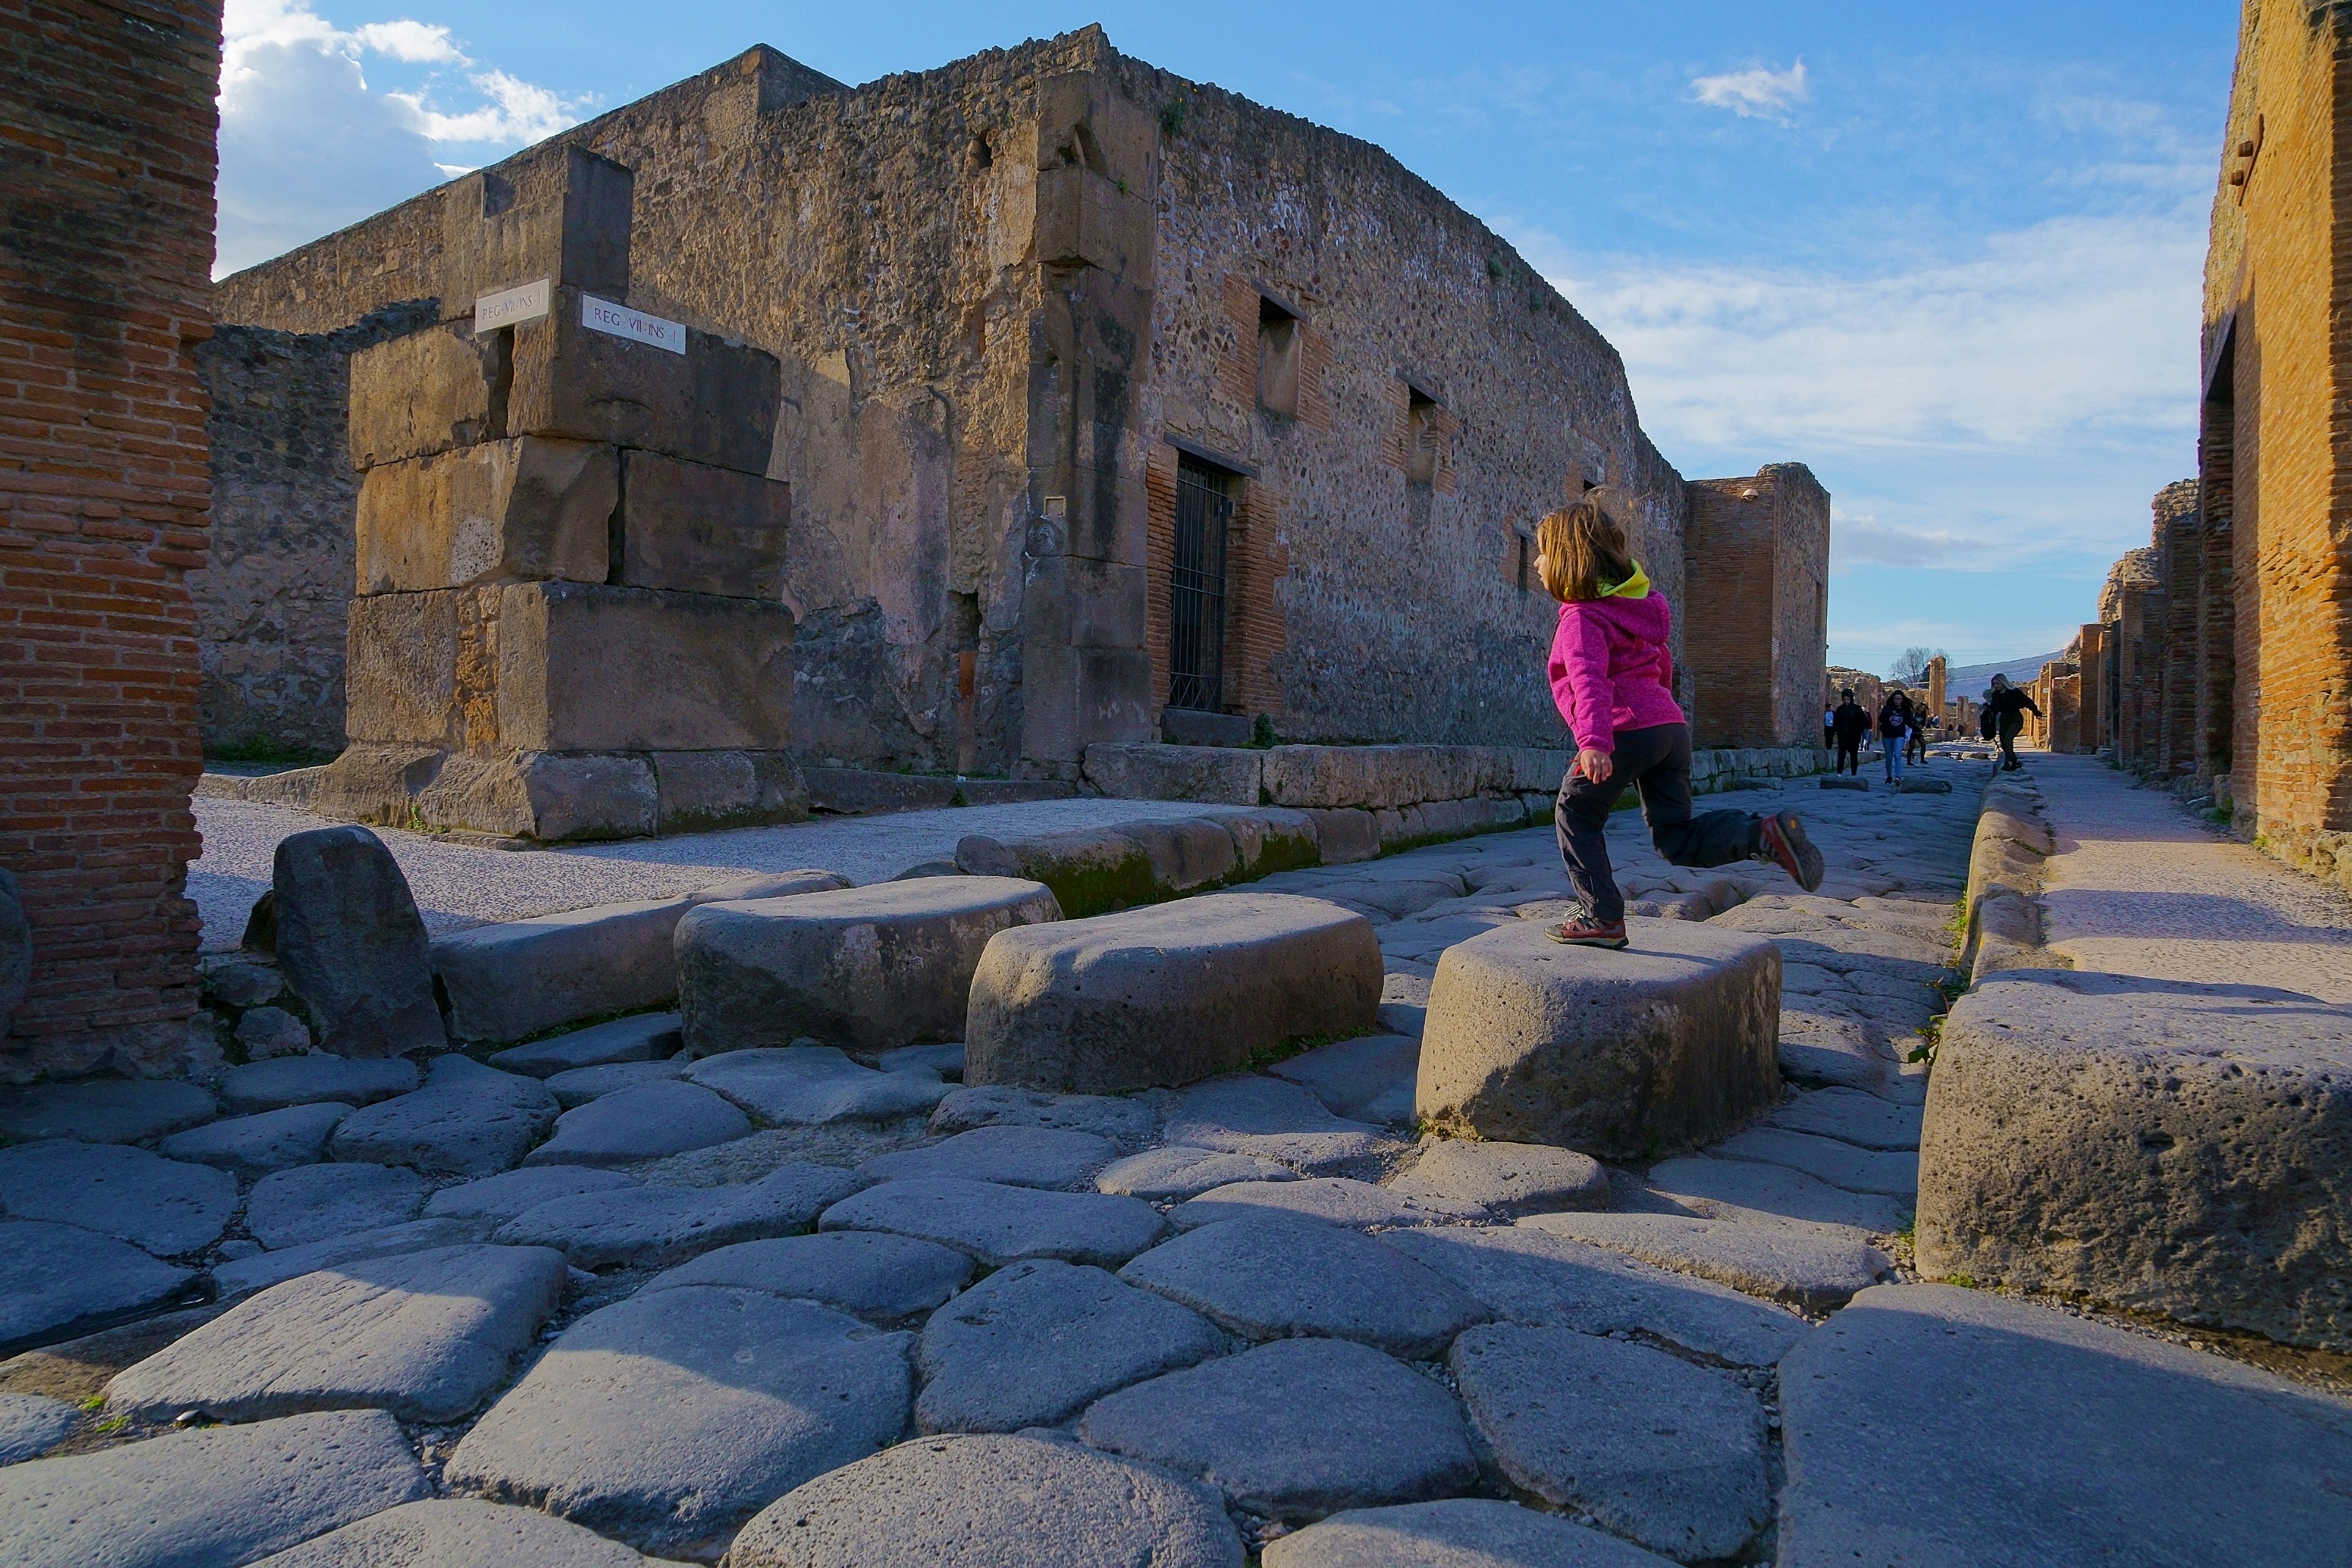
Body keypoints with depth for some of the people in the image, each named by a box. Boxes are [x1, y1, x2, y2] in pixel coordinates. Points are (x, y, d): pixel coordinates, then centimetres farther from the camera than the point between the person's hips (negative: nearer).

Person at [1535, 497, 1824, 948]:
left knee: (1576, 817, 10)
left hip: (1627, 732, -8)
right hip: (1671, 725, 8)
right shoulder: (1639, 603, 20)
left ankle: (1604, 920, 9)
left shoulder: (1581, 618, -7)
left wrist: (1593, 742, -37)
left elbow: (1590, 680, -24)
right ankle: (1765, 834, -8)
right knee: (1676, 839, 13)